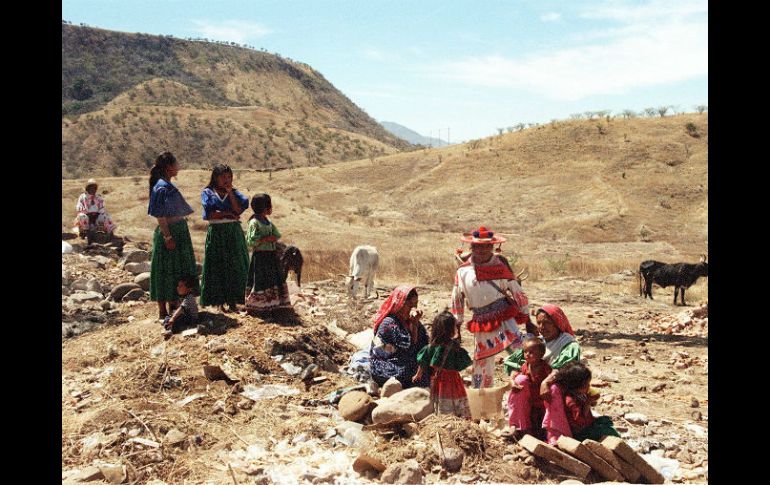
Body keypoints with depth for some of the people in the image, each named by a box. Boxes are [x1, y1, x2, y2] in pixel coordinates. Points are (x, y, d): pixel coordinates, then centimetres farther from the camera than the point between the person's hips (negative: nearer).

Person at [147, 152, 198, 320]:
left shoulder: (168, 186, 14)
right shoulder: (162, 187, -14)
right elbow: (160, 216, -19)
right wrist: (167, 237, -22)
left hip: (179, 231, 10)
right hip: (169, 232, -10)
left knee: (178, 270, 14)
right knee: (166, 271, -2)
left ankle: (173, 306, 24)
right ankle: (163, 311, 5)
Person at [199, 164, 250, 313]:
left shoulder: (234, 192, 11)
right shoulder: (207, 193, 4)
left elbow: (238, 210, -6)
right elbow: (209, 214, -9)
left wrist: (230, 192, -6)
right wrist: (228, 214, -8)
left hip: (234, 233, 2)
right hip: (216, 232, -2)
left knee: (235, 267, 1)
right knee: (217, 268, 0)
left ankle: (232, 302, 9)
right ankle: (220, 302, 7)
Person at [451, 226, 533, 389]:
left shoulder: (500, 266, -6)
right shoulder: (463, 271, 1)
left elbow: (518, 293, 1)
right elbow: (457, 299, 11)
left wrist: (527, 321, 2)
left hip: (505, 317, -2)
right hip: (481, 323, 3)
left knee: (520, 352, -23)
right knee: (482, 363, 12)